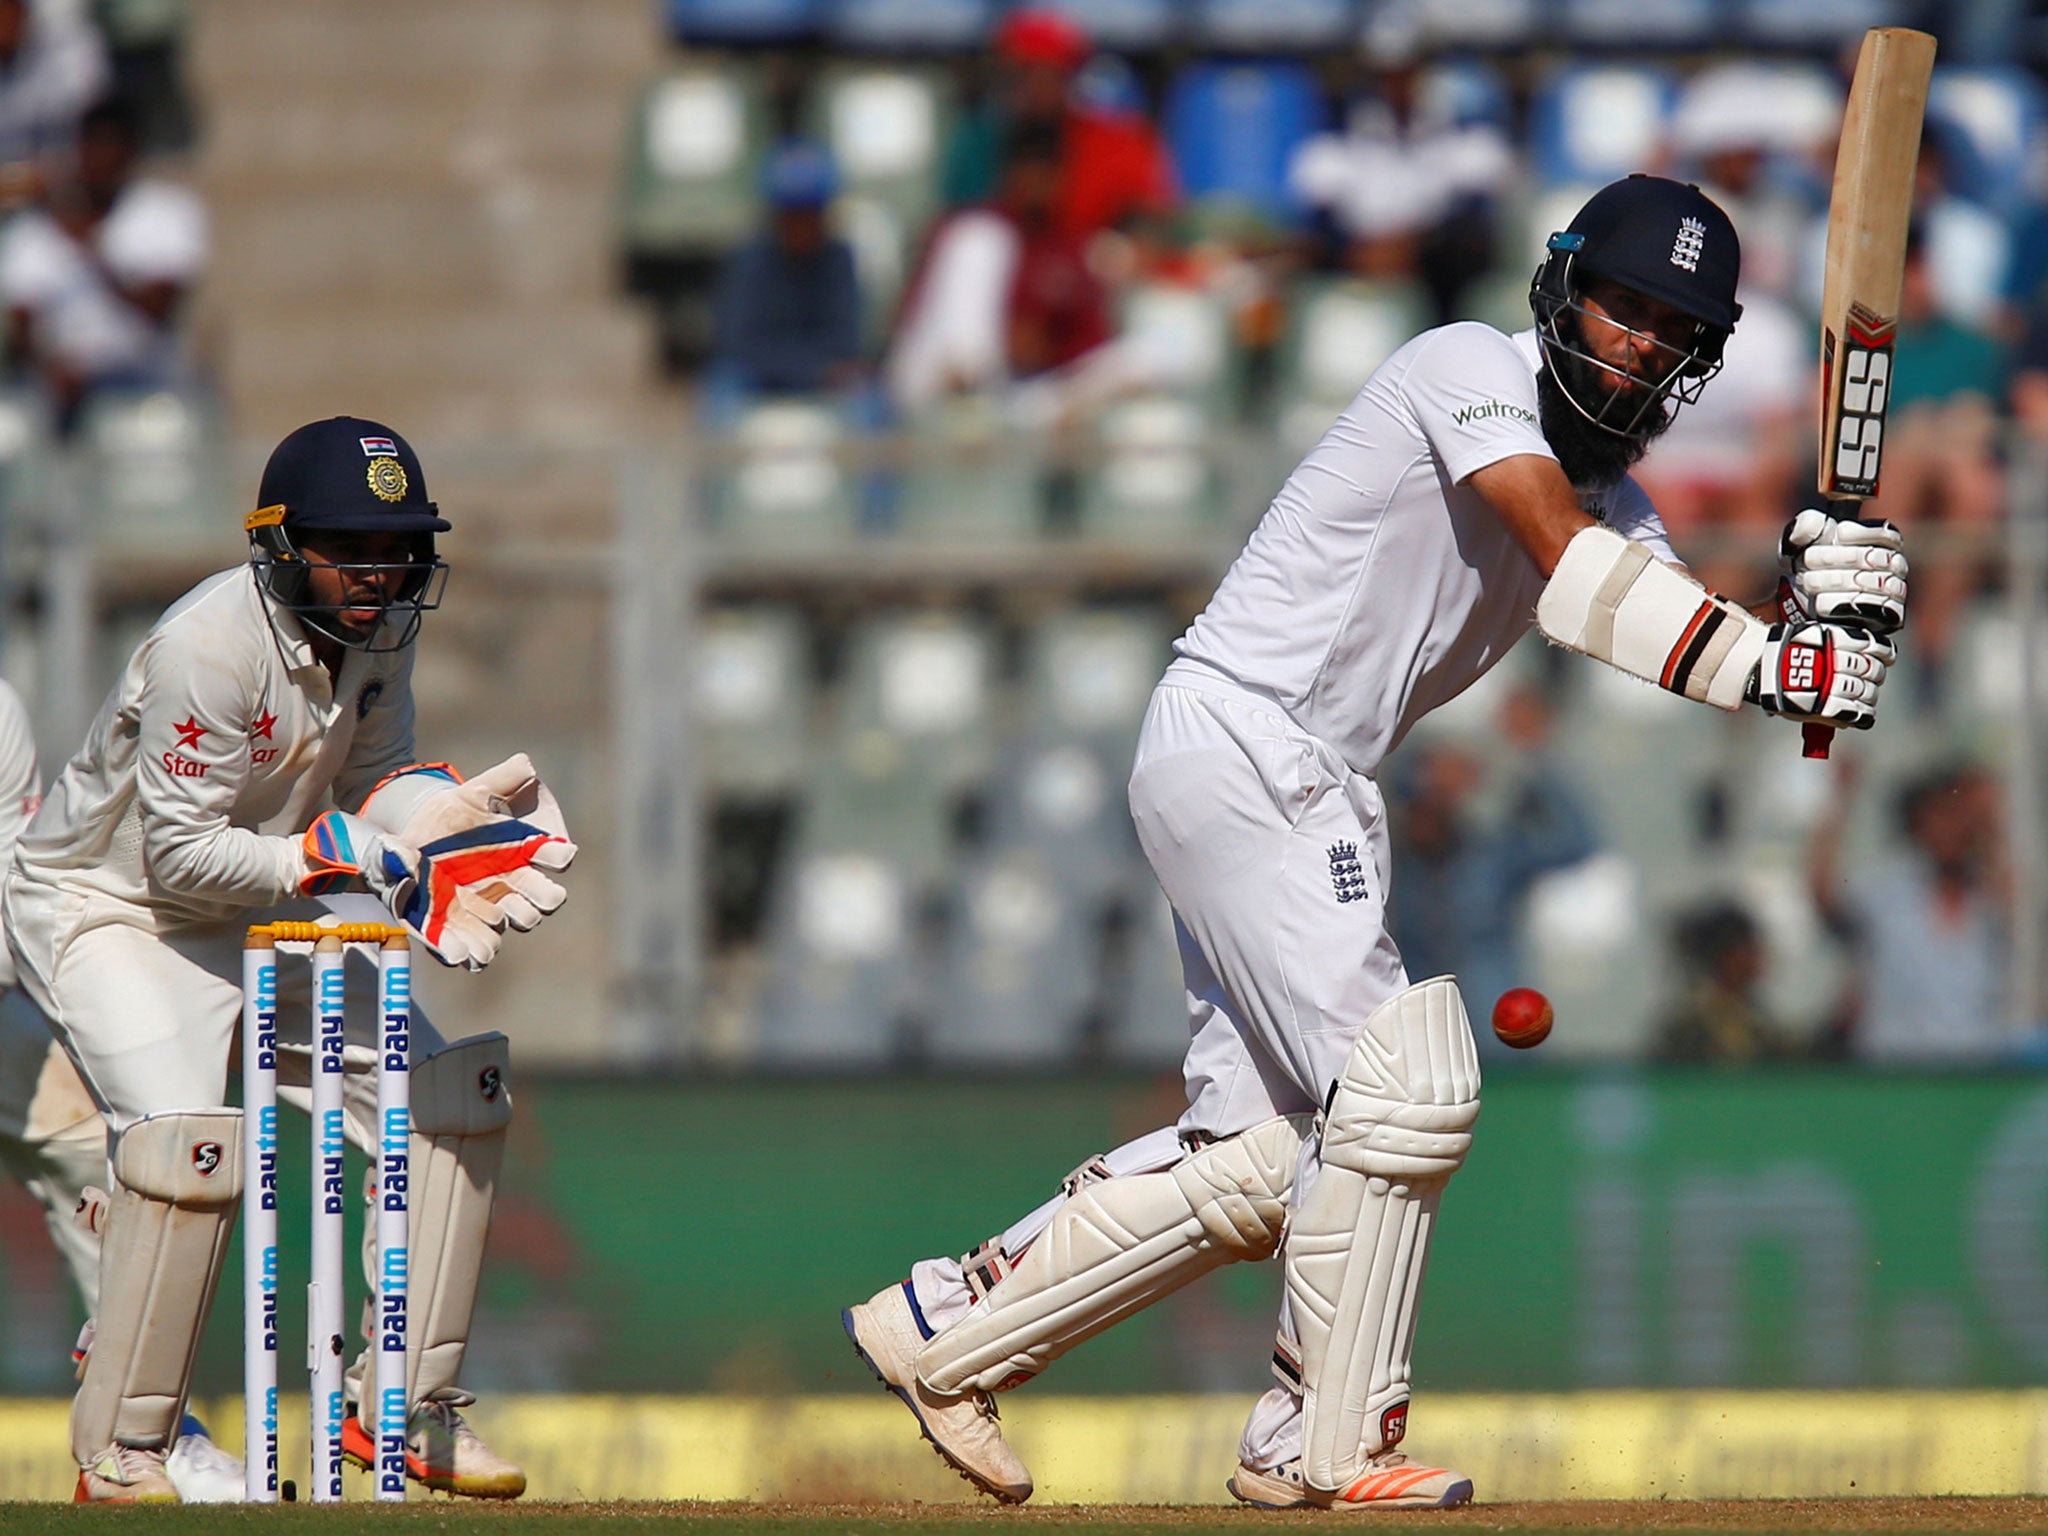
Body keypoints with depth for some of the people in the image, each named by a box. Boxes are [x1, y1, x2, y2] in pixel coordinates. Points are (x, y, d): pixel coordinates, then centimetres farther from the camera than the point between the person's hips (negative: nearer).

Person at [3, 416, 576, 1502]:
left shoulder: (378, 627, -6)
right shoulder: (212, 643, -29)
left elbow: (372, 773, 7)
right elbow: (181, 851, -27)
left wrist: (435, 811, -17)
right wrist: (354, 854, -33)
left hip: (260, 915, 8)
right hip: (104, 911, -8)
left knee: (452, 1092, 2)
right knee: (187, 1137, -30)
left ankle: (406, 1411, 10)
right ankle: (119, 1452, -16)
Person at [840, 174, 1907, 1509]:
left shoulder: (1614, 495, 15)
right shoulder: (1473, 370, -9)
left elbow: (1691, 653, -1)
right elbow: (1572, 563, -24)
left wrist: (1825, 607, -22)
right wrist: (1765, 661, -31)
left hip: (1305, 795, 9)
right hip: (1241, 737, -9)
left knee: (1260, 1158, 7)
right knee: (1404, 1083, -15)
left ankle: (947, 1328, 15)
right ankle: (1334, 1447, -8)